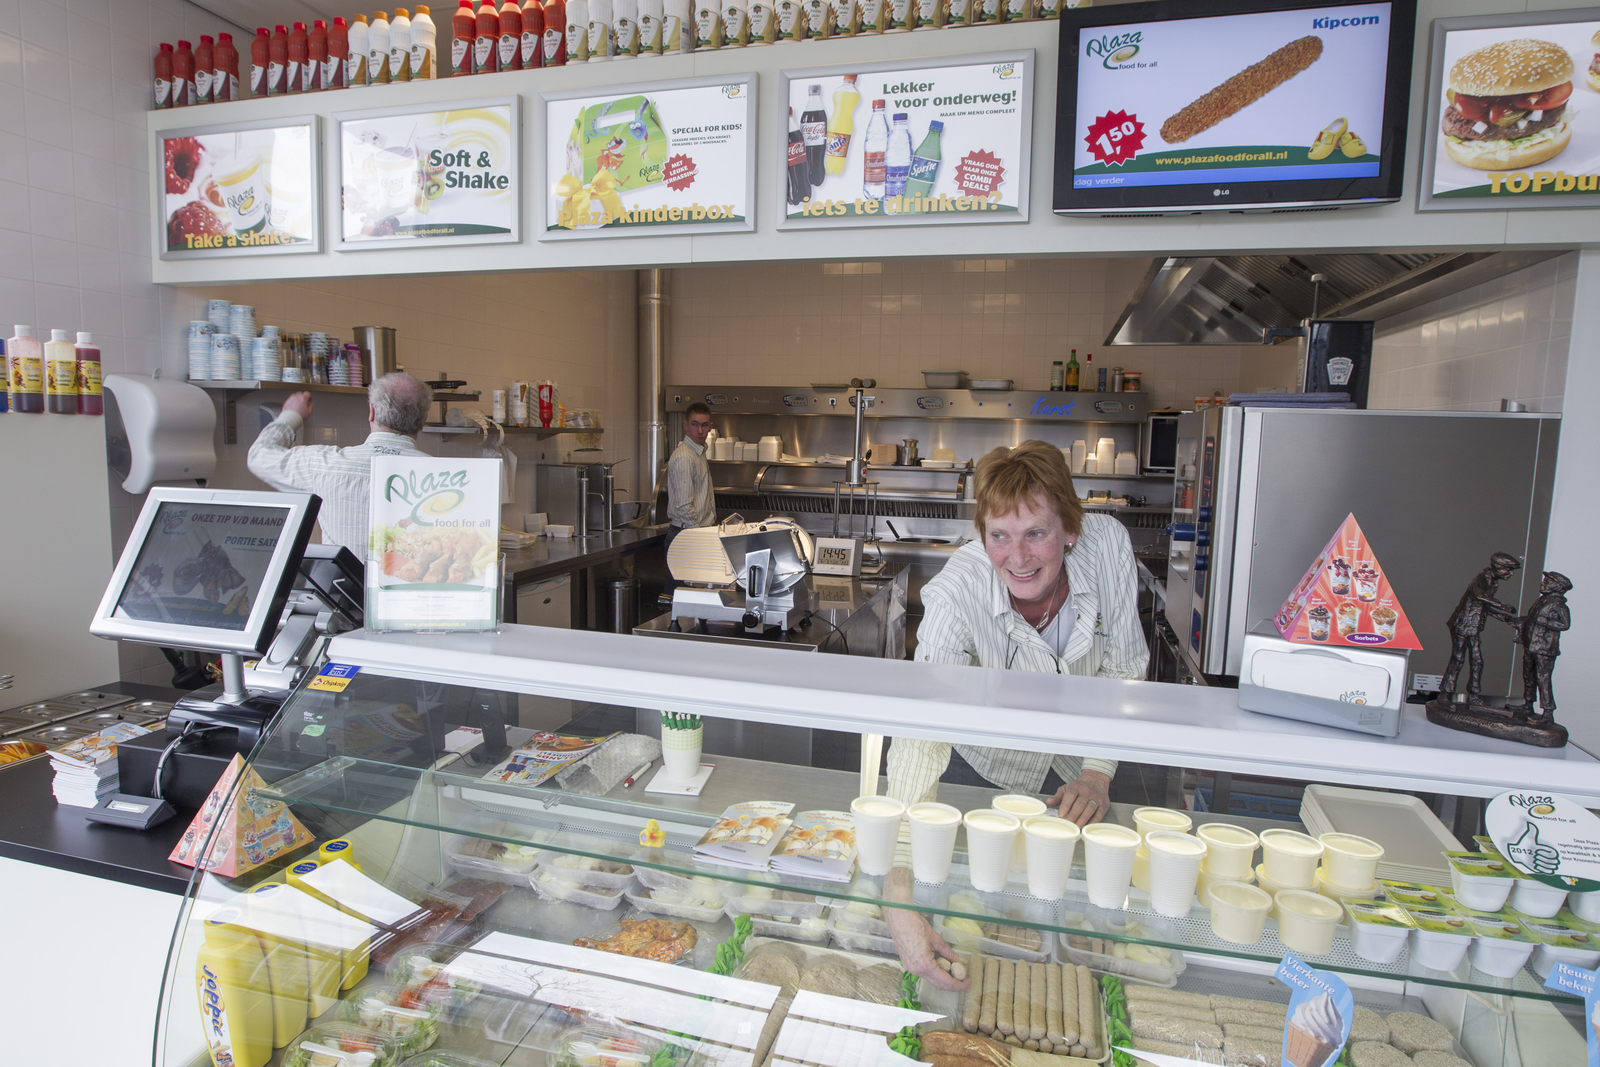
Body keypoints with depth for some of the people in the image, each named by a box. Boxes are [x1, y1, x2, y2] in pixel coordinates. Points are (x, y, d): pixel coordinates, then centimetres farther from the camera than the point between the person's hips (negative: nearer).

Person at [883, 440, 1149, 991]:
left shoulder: (1109, 545, -27)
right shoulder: (956, 593, -37)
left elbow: (1124, 671, -12)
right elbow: (920, 734, -45)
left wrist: (1098, 775, -21)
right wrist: (899, 897, -55)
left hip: (1075, 774, 3)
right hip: (983, 769, -2)